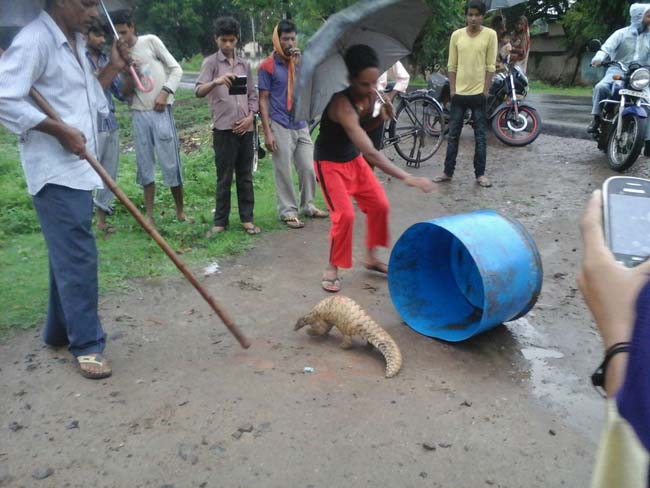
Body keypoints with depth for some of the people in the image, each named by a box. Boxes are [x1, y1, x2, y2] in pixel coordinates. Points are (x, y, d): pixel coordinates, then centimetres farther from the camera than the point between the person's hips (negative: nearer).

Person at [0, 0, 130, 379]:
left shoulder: (76, 43, 15)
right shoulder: (34, 40, -14)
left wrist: (114, 68, 9)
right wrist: (59, 130, -20)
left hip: (78, 168, 10)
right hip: (56, 171, -10)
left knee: (70, 254, 16)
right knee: (77, 256, -8)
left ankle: (60, 331, 29)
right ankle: (87, 344, 3)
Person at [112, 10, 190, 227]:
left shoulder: (150, 41, 1)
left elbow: (176, 69, 0)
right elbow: (126, 92, 8)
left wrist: (165, 92, -10)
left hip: (161, 110, -4)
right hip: (138, 113, 4)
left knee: (171, 163, -2)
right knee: (145, 164, 4)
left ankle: (180, 211, 12)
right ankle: (149, 214, 10)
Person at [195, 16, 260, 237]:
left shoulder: (244, 64, 14)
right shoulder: (211, 62, 0)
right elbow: (199, 91, -14)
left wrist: (250, 117, -1)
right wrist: (216, 82, -33)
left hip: (245, 128, 4)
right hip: (224, 128, -4)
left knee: (246, 176, 7)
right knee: (224, 178, 0)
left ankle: (247, 218, 15)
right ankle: (220, 221, 9)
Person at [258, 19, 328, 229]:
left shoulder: (299, 61, 10)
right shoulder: (268, 66, -5)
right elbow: (263, 100, -7)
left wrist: (299, 64, -12)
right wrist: (267, 132, -13)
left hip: (301, 126, 5)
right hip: (281, 127, -5)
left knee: (309, 169, 9)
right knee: (284, 172, 0)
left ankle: (308, 205, 25)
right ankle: (288, 212, 11)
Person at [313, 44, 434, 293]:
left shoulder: (370, 95, -13)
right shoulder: (342, 104, -36)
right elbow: (370, 152, -45)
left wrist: (384, 115, -15)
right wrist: (407, 178, -49)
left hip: (354, 158, 7)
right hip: (330, 163, -7)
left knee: (379, 205, 5)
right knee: (345, 215, -15)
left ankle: (371, 256, 23)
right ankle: (332, 268, 6)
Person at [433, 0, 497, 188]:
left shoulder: (490, 34, -2)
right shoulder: (456, 35, 4)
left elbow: (490, 66, -3)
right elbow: (452, 65, 6)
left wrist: (485, 91, -8)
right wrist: (452, 90, 0)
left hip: (478, 93, -2)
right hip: (459, 93, 2)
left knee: (480, 136, 3)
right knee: (453, 135, 7)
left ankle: (480, 174, 10)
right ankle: (448, 172, 15)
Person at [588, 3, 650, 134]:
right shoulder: (622, 33, 3)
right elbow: (607, 47, -11)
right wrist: (598, 59, -33)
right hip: (618, 70, -3)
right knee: (601, 87, -32)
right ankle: (596, 118, -16)